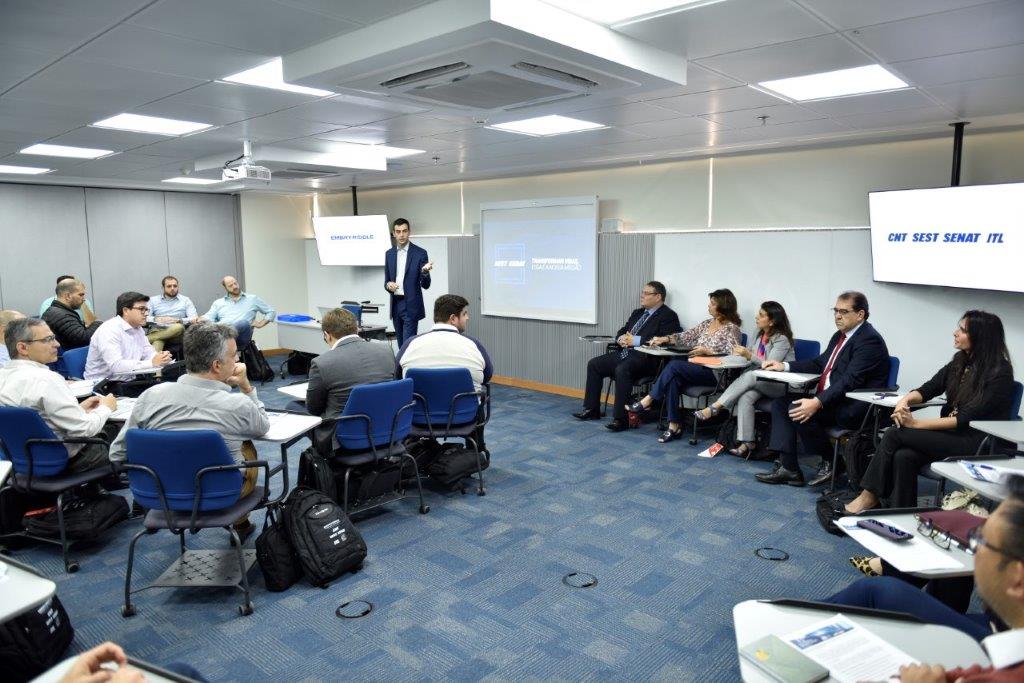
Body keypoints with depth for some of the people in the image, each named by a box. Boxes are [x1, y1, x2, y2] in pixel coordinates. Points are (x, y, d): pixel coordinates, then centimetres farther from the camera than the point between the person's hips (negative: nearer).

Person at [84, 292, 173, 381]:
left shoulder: (138, 328, 10)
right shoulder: (109, 330, -17)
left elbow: (149, 353, 7)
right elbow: (116, 365, -28)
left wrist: (161, 358, -15)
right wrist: (151, 363, -31)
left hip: (128, 382, 8)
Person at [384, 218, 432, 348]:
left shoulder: (420, 253, -5)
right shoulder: (389, 254, 9)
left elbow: (425, 285, -7)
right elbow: (386, 280, 14)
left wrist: (425, 272, -28)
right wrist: (388, 284, -10)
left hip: (411, 306, -5)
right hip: (395, 305, 5)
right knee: (401, 345, 11)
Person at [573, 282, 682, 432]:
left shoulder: (668, 316, -3)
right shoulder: (637, 313, 23)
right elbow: (621, 332, 25)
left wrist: (636, 340, -17)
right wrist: (621, 338, -1)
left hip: (645, 357, -9)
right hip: (625, 352, 9)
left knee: (622, 370, -35)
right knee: (594, 364, -3)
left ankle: (620, 418, -28)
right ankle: (592, 409, 3)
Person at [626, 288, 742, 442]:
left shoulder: (731, 328, -5)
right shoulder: (707, 323, 18)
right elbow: (686, 336, 17)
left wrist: (707, 351, -23)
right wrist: (665, 339, 4)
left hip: (715, 373, -7)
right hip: (696, 369, 7)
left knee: (674, 366, -28)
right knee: (673, 379, -26)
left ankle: (647, 401, -19)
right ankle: (674, 426, -27)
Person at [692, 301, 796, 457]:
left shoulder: (782, 339, -10)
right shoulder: (758, 334, 13)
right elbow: (750, 356, 16)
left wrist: (749, 356, -26)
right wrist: (741, 353, -5)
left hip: (780, 384, -6)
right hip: (759, 382, 6)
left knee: (749, 376, -34)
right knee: (745, 398, -27)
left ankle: (715, 408, -32)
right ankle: (747, 443, -33)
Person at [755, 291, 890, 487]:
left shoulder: (869, 340, -15)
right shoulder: (840, 335, 15)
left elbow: (849, 380, -25)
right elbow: (820, 363, 26)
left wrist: (817, 403, -33)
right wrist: (785, 366, 13)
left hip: (853, 407, -10)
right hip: (827, 397, 10)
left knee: (797, 410, -26)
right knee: (780, 403, -1)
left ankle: (830, 461, -4)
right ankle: (787, 468, -5)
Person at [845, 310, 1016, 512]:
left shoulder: (1000, 372, -13)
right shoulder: (960, 361, 9)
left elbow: (968, 418, -19)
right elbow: (928, 389, 9)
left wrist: (916, 423, -22)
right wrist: (905, 400, -15)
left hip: (974, 444, -6)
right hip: (950, 432, 6)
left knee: (895, 434, -21)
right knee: (903, 456, -25)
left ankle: (869, 498, -10)